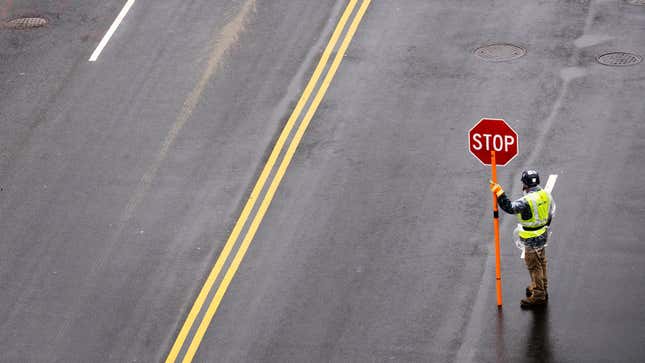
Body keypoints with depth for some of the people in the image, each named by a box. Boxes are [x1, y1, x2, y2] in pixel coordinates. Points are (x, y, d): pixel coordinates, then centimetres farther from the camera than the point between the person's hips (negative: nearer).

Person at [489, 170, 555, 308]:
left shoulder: (527, 201, -30)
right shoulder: (545, 195, -3)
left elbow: (509, 207, -34)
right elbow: (550, 213, 10)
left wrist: (499, 192, -27)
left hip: (532, 240, -8)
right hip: (542, 235, 8)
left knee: (534, 266, 5)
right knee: (541, 263, 23)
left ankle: (538, 295, 15)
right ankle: (542, 288, 39)